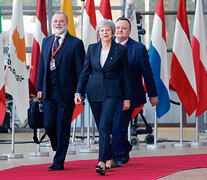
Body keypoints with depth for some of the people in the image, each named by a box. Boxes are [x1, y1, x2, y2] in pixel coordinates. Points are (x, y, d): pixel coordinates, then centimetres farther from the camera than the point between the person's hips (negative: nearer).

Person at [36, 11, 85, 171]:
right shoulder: (46, 41, 13)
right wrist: (40, 87, 9)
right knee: (48, 125, 3)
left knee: (62, 127, -2)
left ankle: (59, 161, 5)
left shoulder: (76, 43, -3)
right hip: (49, 91, 5)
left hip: (66, 92, -5)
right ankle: (59, 150, 29)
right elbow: (41, 66, 16)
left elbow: (80, 69, -4)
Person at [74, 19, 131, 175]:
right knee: (101, 127, 7)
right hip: (94, 91, 4)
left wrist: (127, 98, 0)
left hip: (111, 92, -4)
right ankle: (109, 159, 20)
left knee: (104, 126, -17)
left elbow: (125, 75, 2)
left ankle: (102, 162, -21)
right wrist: (79, 92, 2)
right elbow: (85, 71, 11)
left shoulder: (120, 50, 0)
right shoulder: (92, 48, 8)